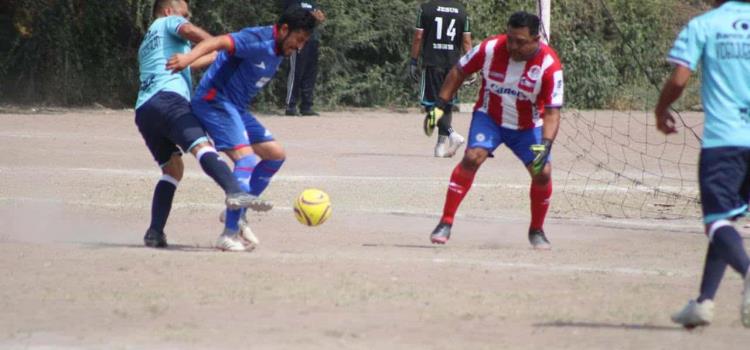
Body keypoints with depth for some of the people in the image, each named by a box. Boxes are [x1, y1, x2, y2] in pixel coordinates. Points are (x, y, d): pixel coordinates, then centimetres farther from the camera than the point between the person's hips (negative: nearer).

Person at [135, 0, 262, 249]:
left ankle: (155, 232, 5)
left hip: (142, 111, 8)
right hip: (167, 99, -8)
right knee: (201, 147, -27)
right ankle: (235, 192, -52)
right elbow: (188, 30, -5)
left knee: (172, 168, 18)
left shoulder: (146, 44, 39)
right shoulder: (168, 22, 17)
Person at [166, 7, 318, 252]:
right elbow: (220, 42, -34)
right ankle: (229, 234, -26)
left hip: (236, 108, 10)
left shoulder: (278, 52, 11)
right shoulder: (257, 40, -19)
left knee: (276, 154, 10)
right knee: (246, 158, -23)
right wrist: (189, 58, -49)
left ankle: (237, 213, 15)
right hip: (214, 100, -10)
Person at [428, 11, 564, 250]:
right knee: (473, 157, -24)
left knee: (542, 172, -13)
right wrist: (440, 105, -7)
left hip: (528, 127, 1)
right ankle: (446, 223, -20)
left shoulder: (549, 65, -24)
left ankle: (536, 231, 13)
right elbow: (460, 71, -4)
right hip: (489, 117, 0)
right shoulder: (490, 49, -21)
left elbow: (552, 111, -25)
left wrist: (545, 144, -40)